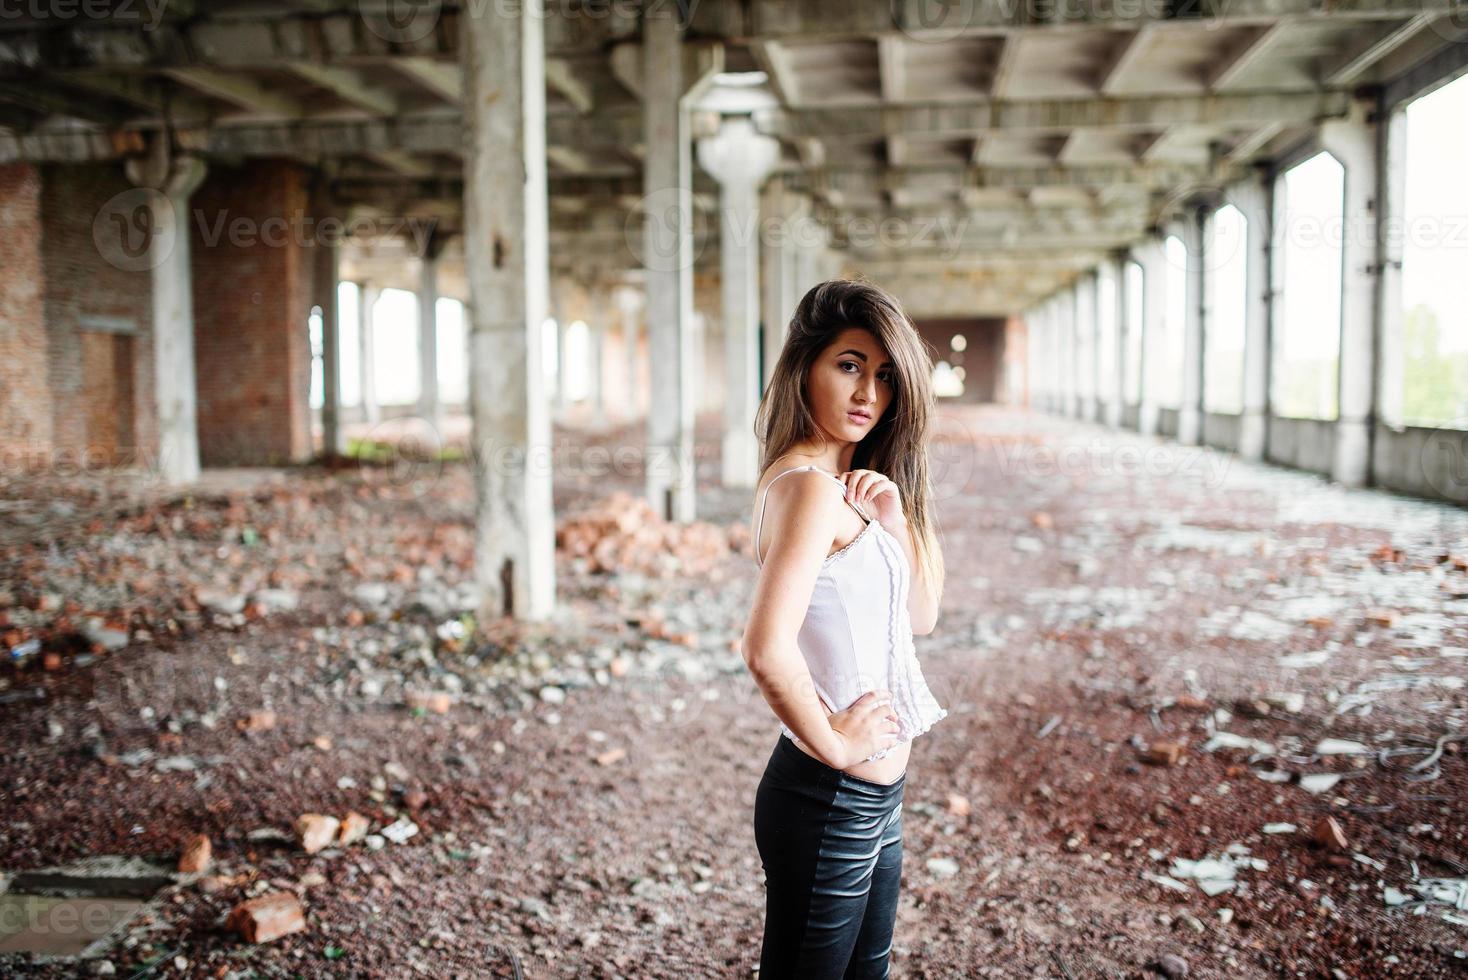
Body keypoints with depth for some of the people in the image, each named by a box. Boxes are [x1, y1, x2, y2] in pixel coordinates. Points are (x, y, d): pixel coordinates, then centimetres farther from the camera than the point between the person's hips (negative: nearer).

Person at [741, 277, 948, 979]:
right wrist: (831, 740, -17)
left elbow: (921, 615, 11)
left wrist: (896, 521, -5)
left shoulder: (850, 485, 9)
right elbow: (766, 648, -32)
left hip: (874, 796, 9)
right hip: (828, 799, -9)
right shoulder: (809, 486, -20)